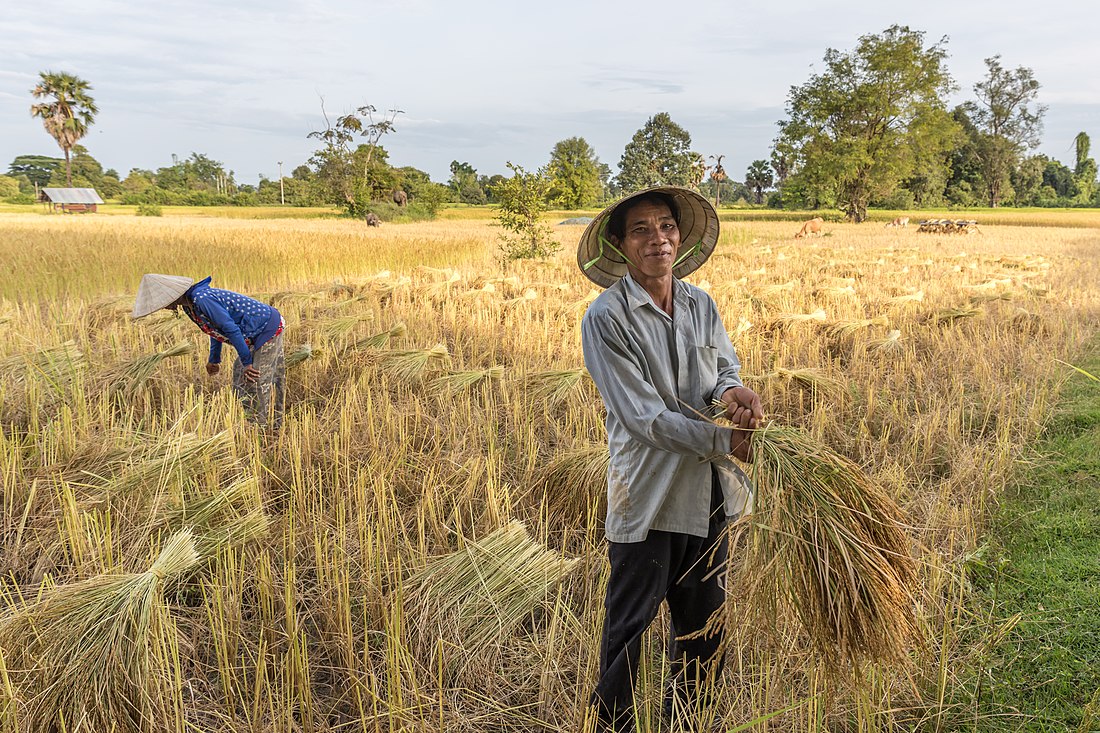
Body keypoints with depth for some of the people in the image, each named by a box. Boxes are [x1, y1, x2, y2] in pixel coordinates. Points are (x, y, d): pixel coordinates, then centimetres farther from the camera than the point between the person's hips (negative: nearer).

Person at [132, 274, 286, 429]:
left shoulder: (202, 299, -25)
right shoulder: (189, 303, 7)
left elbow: (231, 329, -26)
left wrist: (246, 362, -20)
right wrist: (214, 360, 28)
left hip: (268, 328, -10)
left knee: (258, 382, -8)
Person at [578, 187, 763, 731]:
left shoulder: (701, 305, 4)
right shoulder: (606, 317, -15)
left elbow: (726, 368, 7)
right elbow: (646, 417, -18)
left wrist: (732, 390, -18)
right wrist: (725, 440, -17)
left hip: (708, 489, 6)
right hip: (648, 495, -6)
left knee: (704, 617, 20)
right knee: (630, 623, 6)